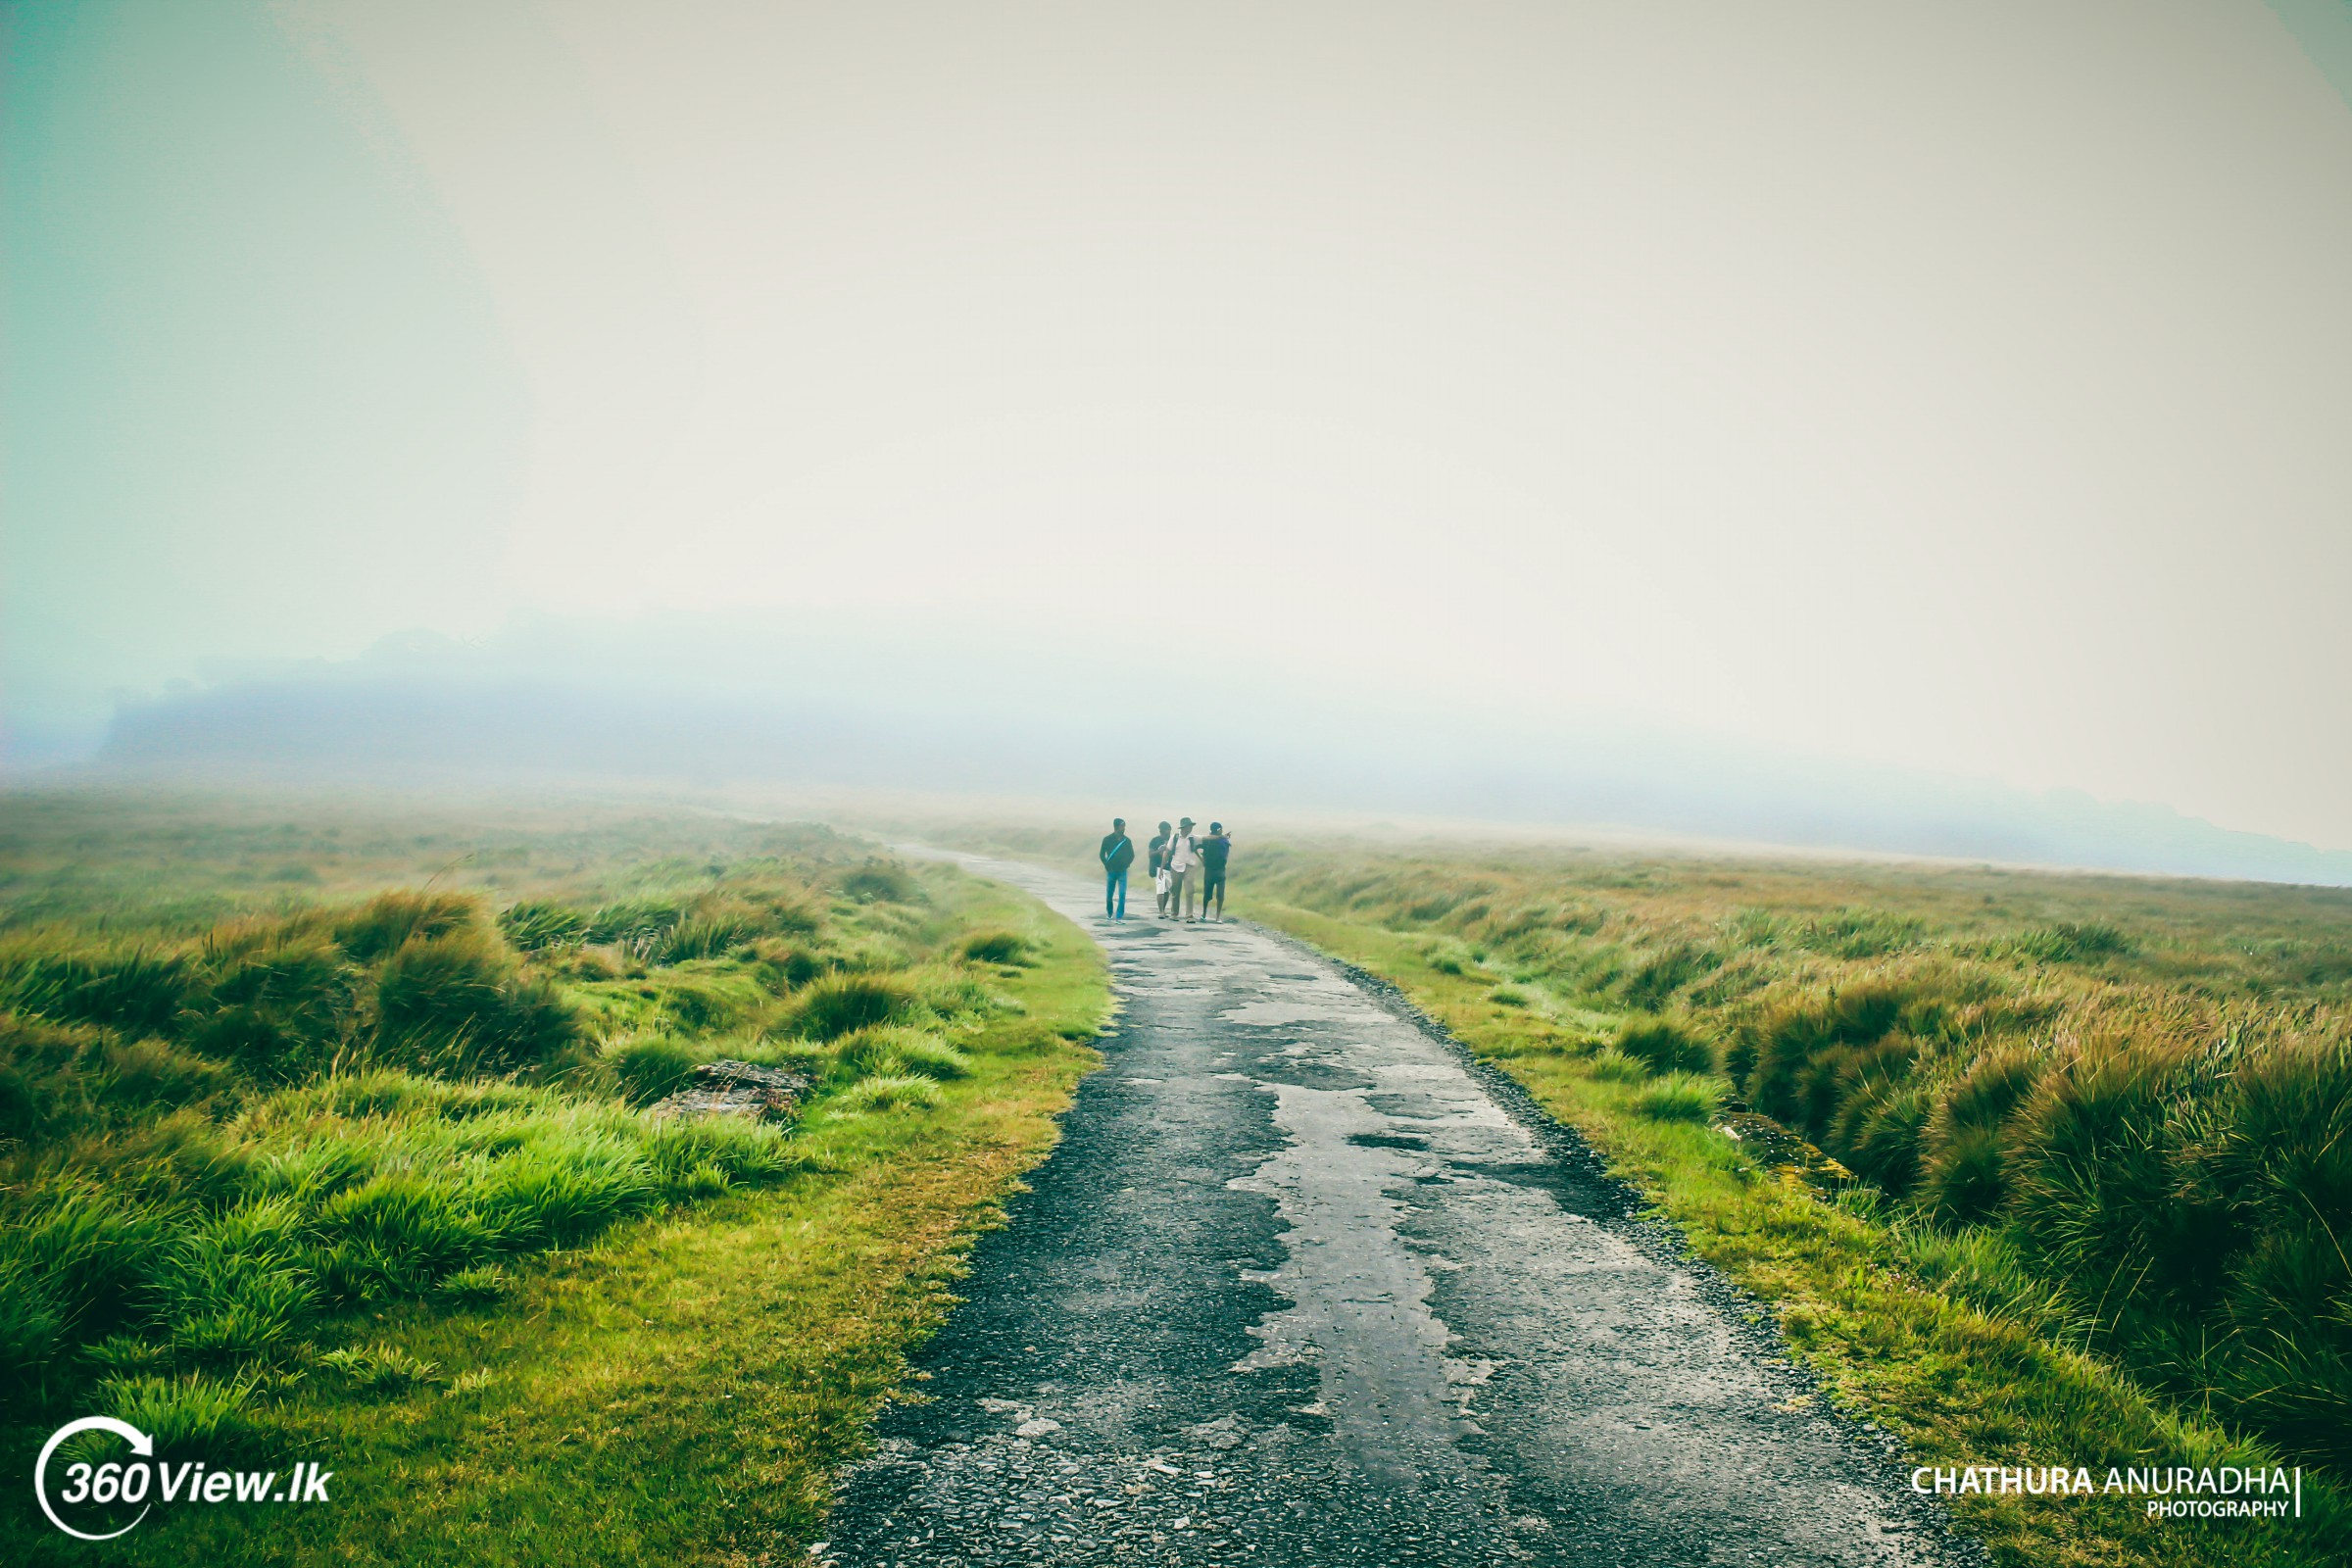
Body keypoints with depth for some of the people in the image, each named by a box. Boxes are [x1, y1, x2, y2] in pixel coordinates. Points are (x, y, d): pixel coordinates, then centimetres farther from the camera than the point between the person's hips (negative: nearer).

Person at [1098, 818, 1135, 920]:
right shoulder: (1107, 839, -3)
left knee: (1122, 894, -11)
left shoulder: (1127, 840, 2)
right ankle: (1109, 914, 30)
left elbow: (1131, 855, 11)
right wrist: (1107, 865, -4)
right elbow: (1102, 854, 4)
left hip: (1122, 871, 0)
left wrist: (1126, 865, -2)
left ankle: (1119, 917, -10)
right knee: (1109, 894, 8)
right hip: (1111, 871, 0)